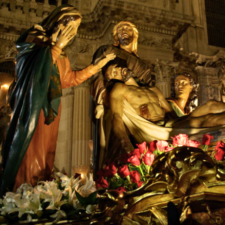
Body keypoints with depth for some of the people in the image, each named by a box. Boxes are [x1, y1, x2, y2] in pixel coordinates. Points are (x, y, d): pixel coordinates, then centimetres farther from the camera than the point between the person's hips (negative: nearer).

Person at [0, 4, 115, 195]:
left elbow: (69, 79, 19)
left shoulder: (61, 54, 20)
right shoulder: (34, 38, -1)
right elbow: (36, 68, -18)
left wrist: (97, 66, 21)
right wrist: (57, 46, -9)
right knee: (30, 151, -9)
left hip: (51, 107, 7)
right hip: (32, 106, -7)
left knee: (46, 154, 6)